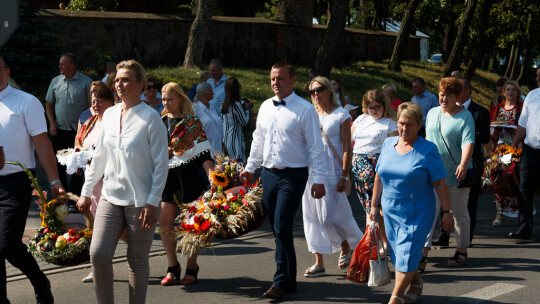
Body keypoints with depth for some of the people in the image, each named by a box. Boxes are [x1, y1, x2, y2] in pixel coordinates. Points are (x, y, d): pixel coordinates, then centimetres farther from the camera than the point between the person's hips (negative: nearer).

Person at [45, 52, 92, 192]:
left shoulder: (86, 82, -4)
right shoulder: (55, 81, 7)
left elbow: (92, 105, -3)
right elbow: (49, 104, 15)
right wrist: (52, 123, 3)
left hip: (79, 130, -3)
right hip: (59, 129, 3)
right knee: (59, 162, 6)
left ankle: (75, 193, 12)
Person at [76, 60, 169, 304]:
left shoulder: (150, 117, -7)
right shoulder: (109, 115, 9)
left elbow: (161, 163, -8)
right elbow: (99, 157, 18)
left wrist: (153, 202, -14)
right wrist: (86, 191, 16)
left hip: (140, 200, -4)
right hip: (110, 197, 4)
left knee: (137, 260, 4)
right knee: (98, 254, -6)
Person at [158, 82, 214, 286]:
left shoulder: (192, 122, -3)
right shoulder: (161, 122, 12)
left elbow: (202, 150, -9)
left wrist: (210, 172, -19)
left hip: (189, 176, -5)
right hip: (168, 177, 5)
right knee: (164, 223, 2)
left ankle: (192, 268, 12)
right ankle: (173, 268, 14)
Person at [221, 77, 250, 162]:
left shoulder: (223, 104, 4)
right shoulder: (237, 105, -18)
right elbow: (244, 122, -10)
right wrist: (246, 110, 6)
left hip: (225, 138, 8)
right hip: (235, 138, -8)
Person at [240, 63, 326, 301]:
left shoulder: (305, 109, -8)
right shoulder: (265, 107, 10)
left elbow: (315, 147, -8)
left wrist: (319, 180, -11)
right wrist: (250, 168, 17)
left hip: (293, 176, -6)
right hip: (269, 174, 6)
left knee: (282, 228, -12)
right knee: (278, 230, 10)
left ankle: (281, 282, -4)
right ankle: (290, 279, 20)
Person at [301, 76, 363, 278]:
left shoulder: (341, 115, -3)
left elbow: (346, 147, -6)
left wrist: (344, 175, -13)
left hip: (331, 171, -5)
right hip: (311, 169, 5)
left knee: (329, 215, -6)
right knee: (312, 215, 3)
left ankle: (346, 248, 21)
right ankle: (319, 263, 8)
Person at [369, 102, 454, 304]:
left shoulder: (428, 150, -9)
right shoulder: (388, 144, 5)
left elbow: (439, 183, -9)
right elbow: (379, 177, 12)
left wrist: (447, 212, -11)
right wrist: (374, 205, 12)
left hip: (417, 213, -5)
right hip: (390, 210, 5)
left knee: (407, 253, -7)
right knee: (397, 253, 13)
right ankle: (416, 284, 36)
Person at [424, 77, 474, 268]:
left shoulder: (465, 117, -8)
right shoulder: (432, 113, 10)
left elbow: (468, 142, -20)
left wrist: (463, 163, -35)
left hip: (456, 173, -4)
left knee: (460, 213, 8)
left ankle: (461, 252, 20)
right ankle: (423, 252, -6)